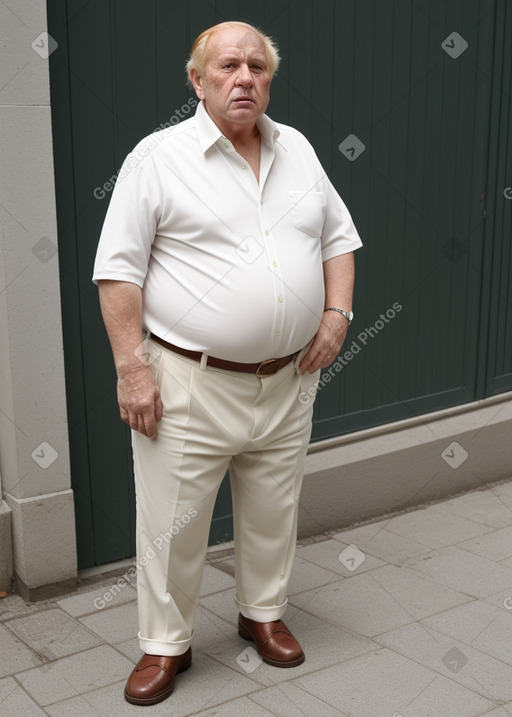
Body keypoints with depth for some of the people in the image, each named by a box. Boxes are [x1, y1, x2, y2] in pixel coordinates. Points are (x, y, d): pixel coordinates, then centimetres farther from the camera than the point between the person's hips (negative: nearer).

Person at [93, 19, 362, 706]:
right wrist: (132, 367, -15)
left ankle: (263, 613, 40)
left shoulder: (298, 150, 10)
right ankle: (166, 644, 25)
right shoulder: (159, 157, -7)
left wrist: (337, 314, 2)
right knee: (172, 524, 5)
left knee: (273, 514, 18)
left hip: (288, 382, 5)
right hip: (190, 385, -4)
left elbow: (338, 238, 17)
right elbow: (119, 268, -9)